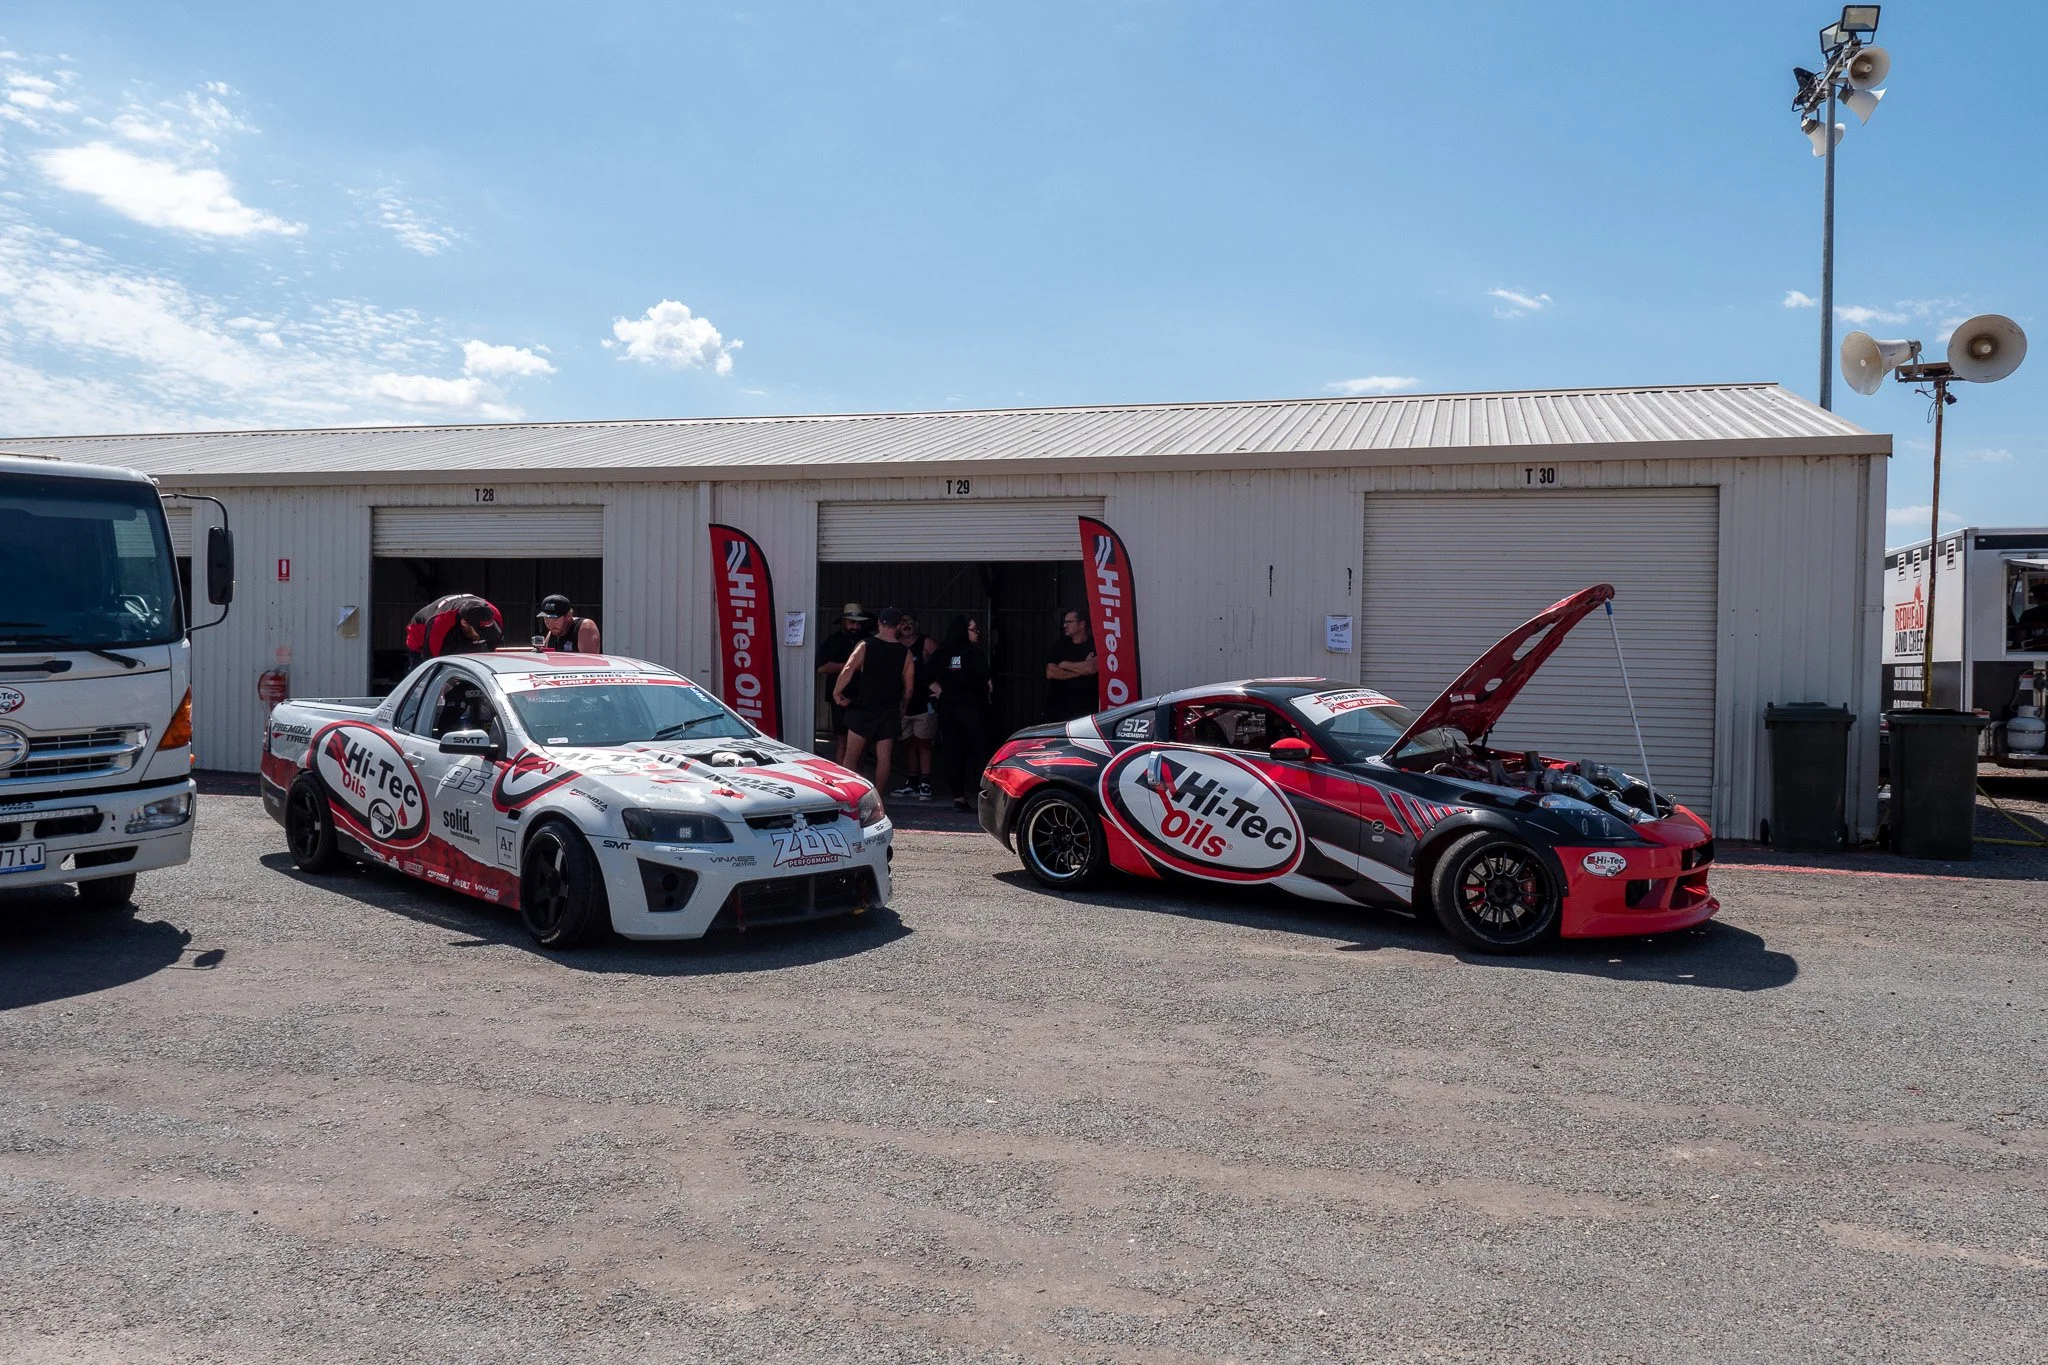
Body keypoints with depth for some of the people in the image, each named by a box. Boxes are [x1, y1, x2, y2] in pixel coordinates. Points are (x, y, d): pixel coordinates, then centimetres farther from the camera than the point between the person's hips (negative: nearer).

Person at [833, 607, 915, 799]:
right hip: (890, 711, 2)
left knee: (851, 757, 4)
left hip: (864, 709, -2)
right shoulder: (905, 653, 2)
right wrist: (901, 710, 18)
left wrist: (836, 691, -9)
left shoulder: (865, 645, -4)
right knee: (884, 758, 4)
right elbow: (908, 688, 4)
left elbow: (848, 669, -19)